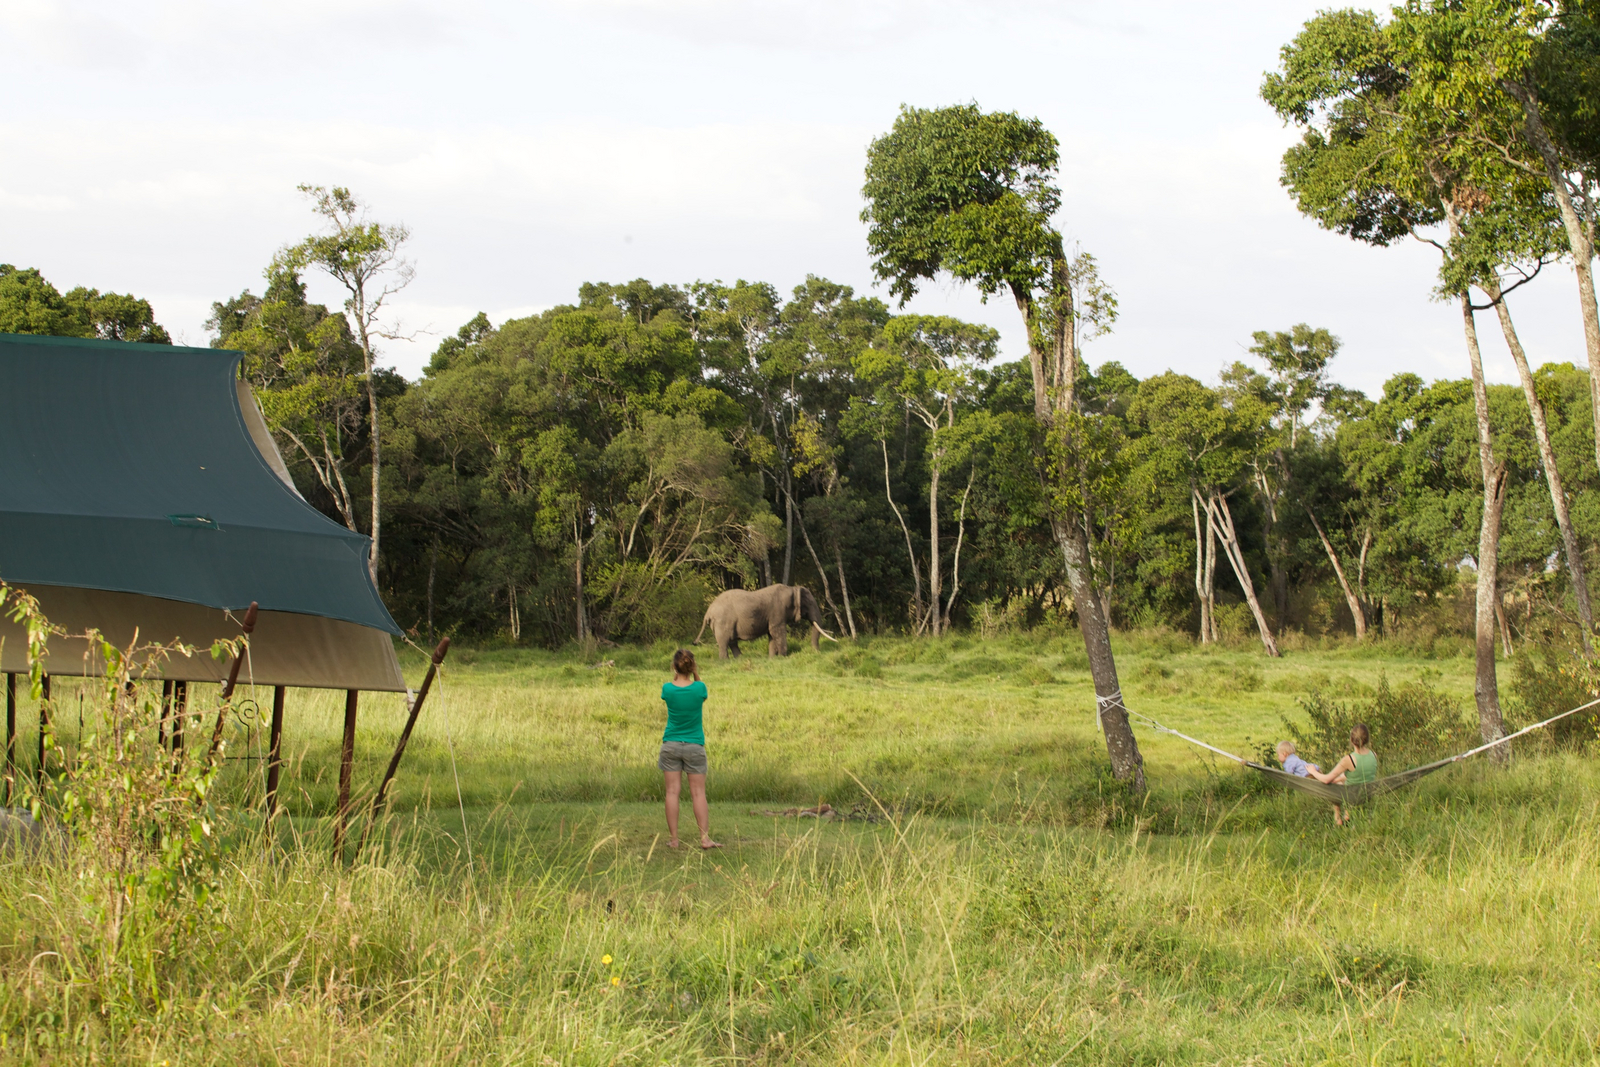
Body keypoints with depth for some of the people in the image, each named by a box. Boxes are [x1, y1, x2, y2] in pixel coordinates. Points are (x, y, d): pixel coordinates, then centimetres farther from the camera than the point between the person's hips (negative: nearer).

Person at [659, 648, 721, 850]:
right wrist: (695, 674, 4)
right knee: (698, 793, 3)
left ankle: (673, 839, 3)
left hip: (671, 745, 1)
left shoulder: (668, 689, -9)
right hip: (694, 746, -1)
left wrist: (676, 675, 4)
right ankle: (705, 838, 0)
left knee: (672, 791, 3)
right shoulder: (699, 688, -12)